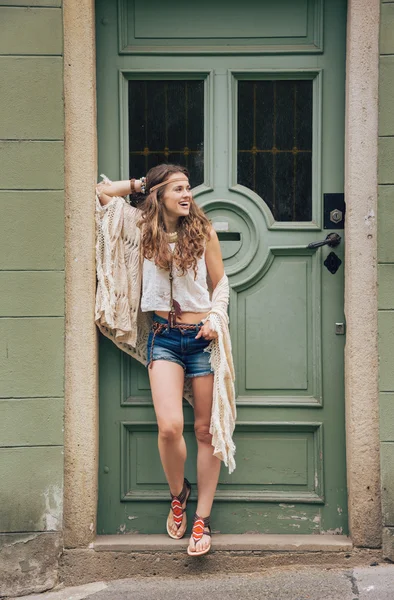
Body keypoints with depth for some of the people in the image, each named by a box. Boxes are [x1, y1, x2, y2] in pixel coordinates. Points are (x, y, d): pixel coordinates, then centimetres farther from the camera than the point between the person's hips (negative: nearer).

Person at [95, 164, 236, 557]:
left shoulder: (204, 233, 3)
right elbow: (103, 191, 8)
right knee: (169, 426, -15)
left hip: (202, 336, 0)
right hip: (164, 339, 0)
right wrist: (141, 185, 10)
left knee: (207, 430, 2)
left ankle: (202, 518, 12)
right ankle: (178, 493, 14)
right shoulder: (143, 229, 5)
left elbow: (220, 284, 8)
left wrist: (216, 318, -8)